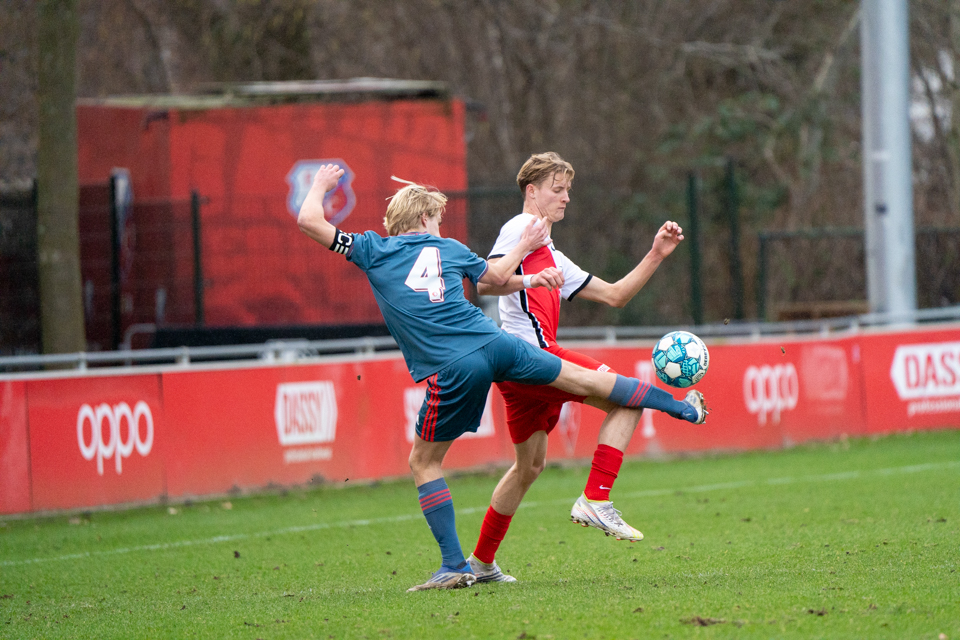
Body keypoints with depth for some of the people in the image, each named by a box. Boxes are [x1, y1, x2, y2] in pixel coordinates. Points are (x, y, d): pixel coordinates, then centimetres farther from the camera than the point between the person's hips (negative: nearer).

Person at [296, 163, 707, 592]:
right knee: (582, 380, 18)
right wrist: (522, 247, 52)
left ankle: (455, 566, 5)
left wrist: (320, 184, 27)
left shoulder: (373, 250, 8)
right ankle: (680, 408, 32)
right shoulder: (449, 249, 16)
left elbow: (308, 220, 8)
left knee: (423, 463, 12)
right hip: (494, 342, 3)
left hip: (453, 370, -3)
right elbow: (496, 276, 32)